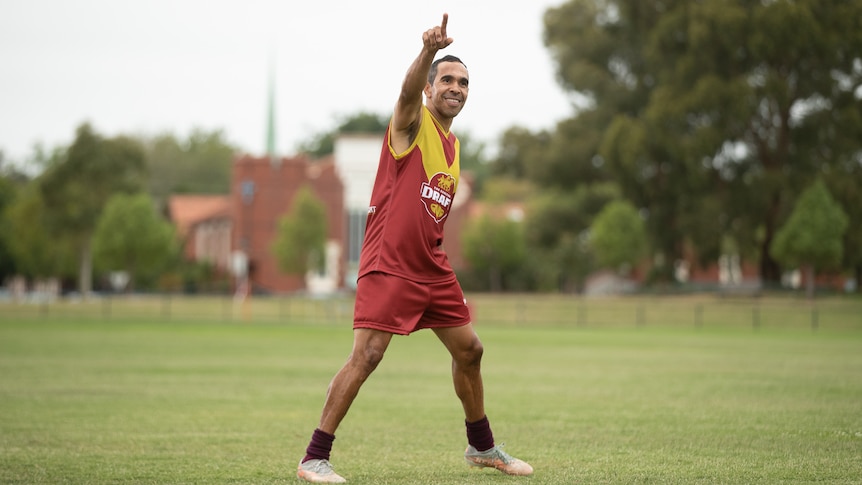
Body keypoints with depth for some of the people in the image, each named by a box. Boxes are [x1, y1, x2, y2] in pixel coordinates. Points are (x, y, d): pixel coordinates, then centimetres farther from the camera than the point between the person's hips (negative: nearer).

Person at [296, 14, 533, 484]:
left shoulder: (453, 146, 16)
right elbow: (409, 88, -30)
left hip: (432, 267, 8)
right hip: (388, 265, -8)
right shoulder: (412, 122, -6)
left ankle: (482, 446, 32)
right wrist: (428, 50, -50)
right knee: (365, 356, -15)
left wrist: (440, 265, 19)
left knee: (469, 350, 14)